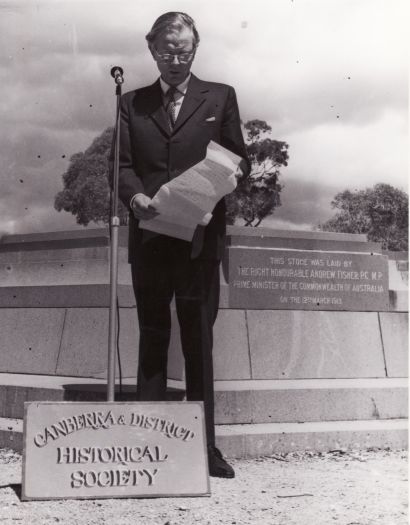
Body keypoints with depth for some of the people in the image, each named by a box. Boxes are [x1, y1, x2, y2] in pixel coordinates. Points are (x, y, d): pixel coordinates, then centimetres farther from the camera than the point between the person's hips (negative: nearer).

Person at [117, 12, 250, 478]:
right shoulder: (132, 104, 13)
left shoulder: (220, 97, 10)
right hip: (149, 235, 1)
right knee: (152, 340, 6)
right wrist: (135, 197, -16)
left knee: (199, 341, 1)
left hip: (200, 236, -1)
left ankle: (204, 446, 6)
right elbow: (122, 163, 5)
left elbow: (238, 159, 7)